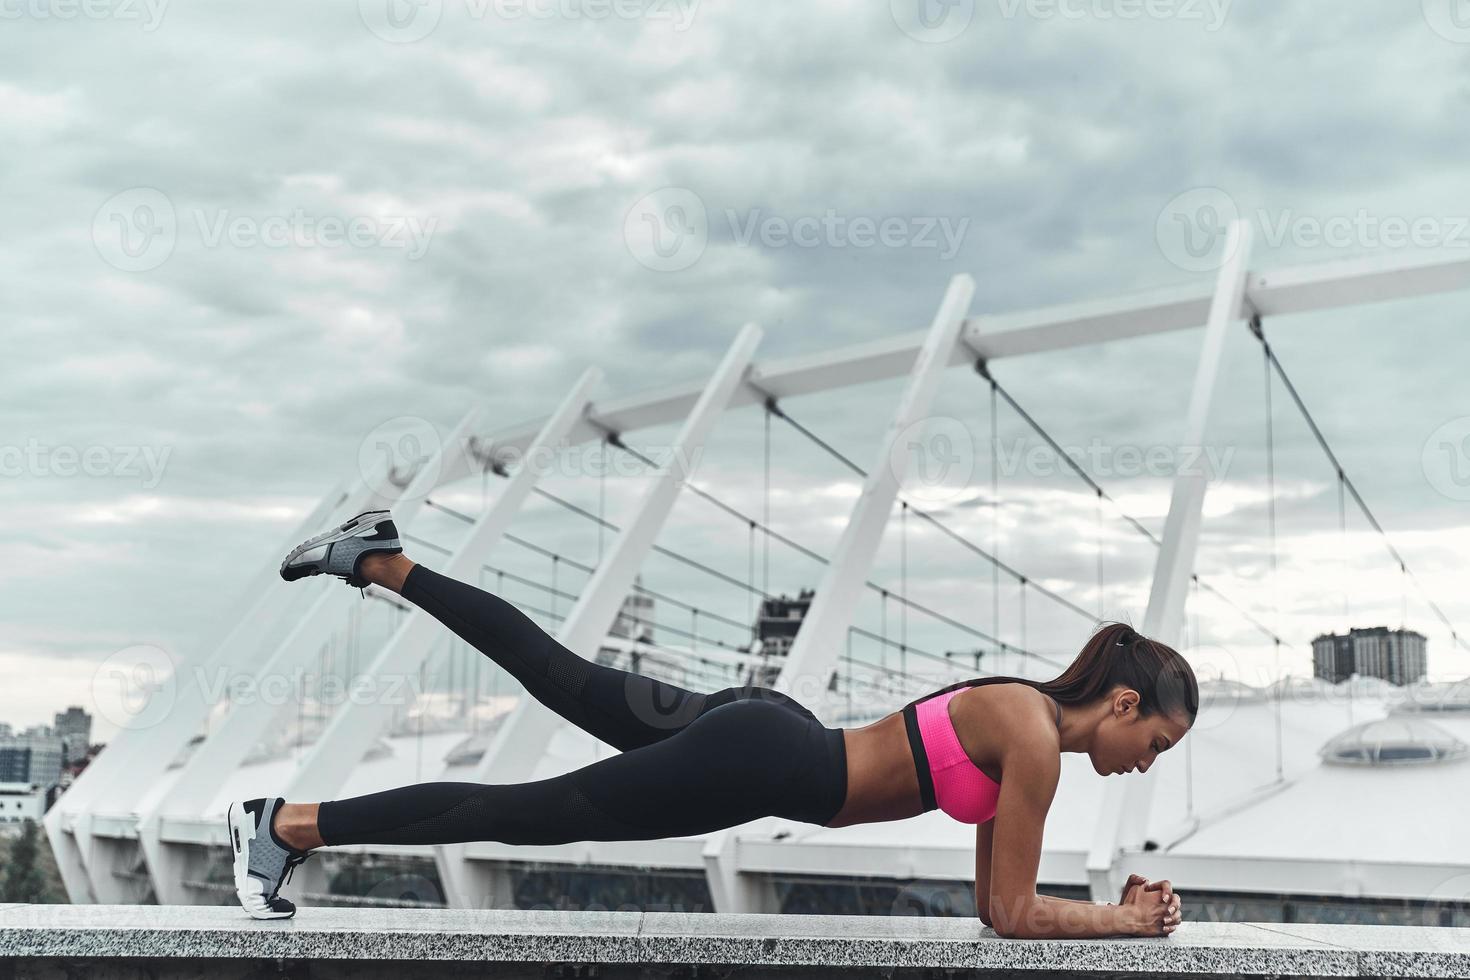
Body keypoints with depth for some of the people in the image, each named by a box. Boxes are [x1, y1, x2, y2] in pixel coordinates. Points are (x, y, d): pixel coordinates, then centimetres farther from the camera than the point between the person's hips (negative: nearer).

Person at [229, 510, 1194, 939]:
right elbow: (1012, 914, -14)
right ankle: (289, 823, 3)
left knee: (564, 679, 17)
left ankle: (384, 561, 23)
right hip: (754, 762, -8)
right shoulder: (1036, 739, -15)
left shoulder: (1024, 714, 12)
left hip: (759, 733, 8)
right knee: (531, 812, -3)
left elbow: (996, 894, 18)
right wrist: (1124, 922, -2)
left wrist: (1116, 908, 12)